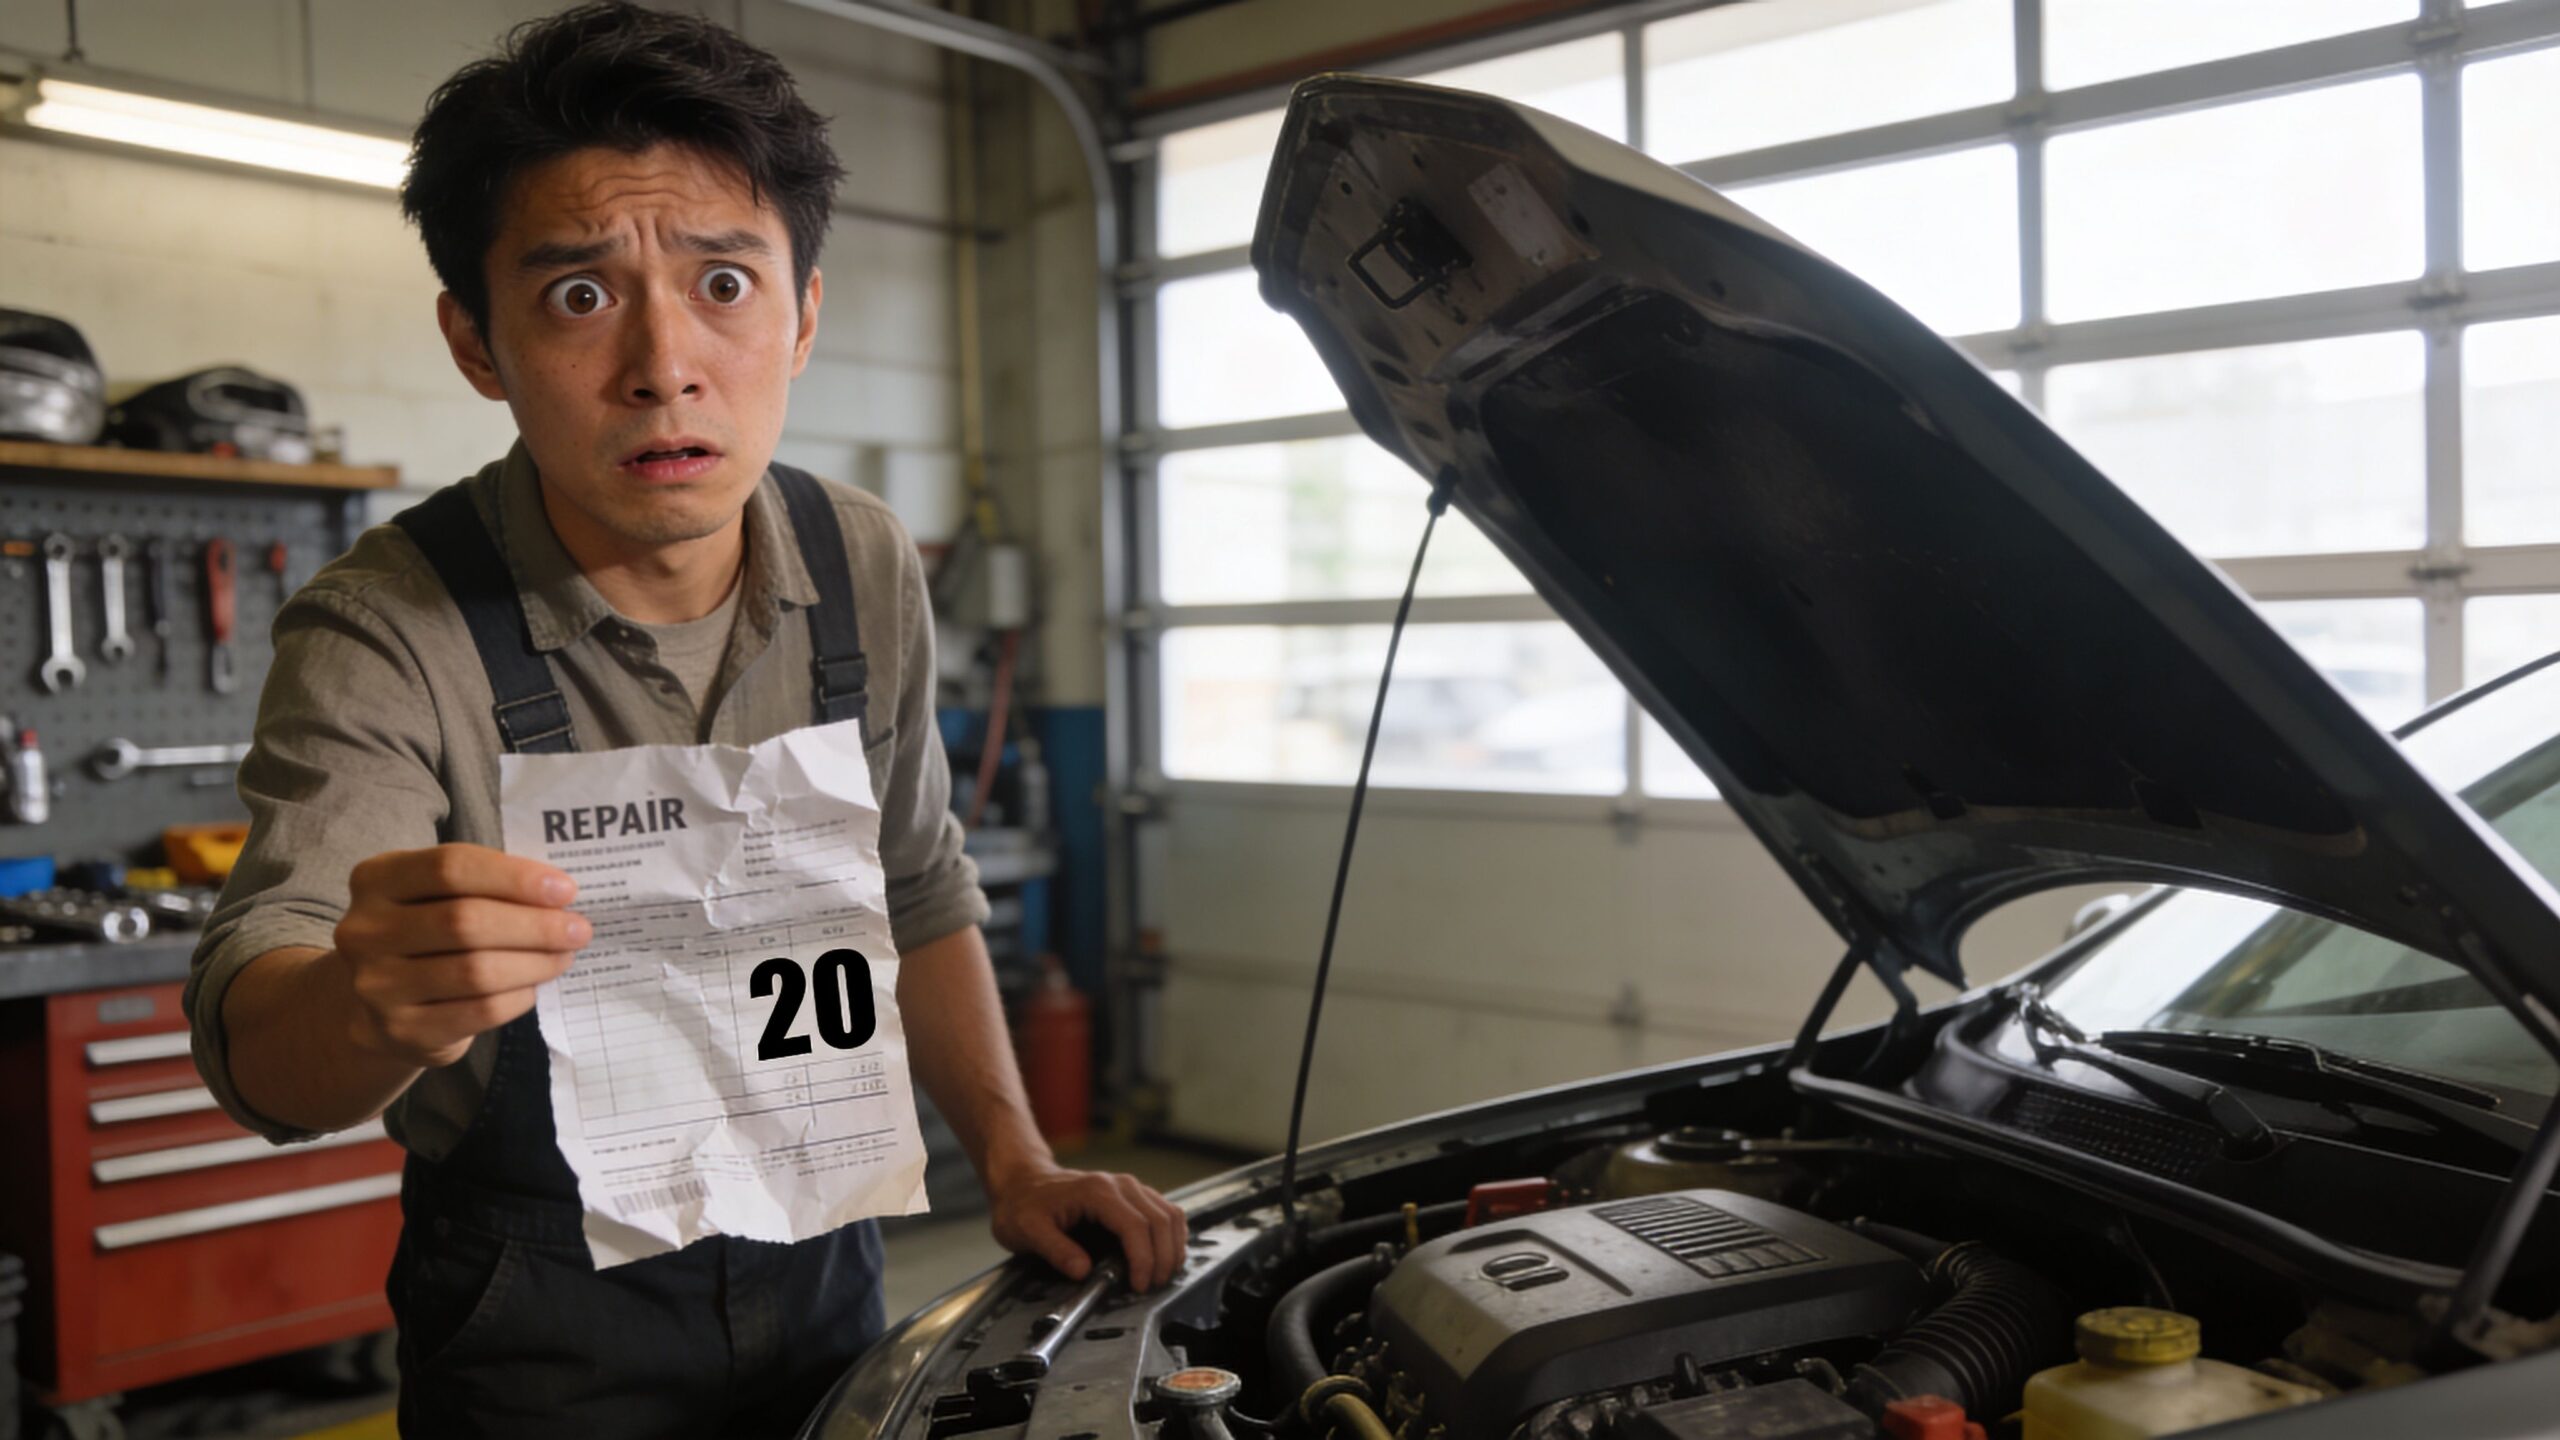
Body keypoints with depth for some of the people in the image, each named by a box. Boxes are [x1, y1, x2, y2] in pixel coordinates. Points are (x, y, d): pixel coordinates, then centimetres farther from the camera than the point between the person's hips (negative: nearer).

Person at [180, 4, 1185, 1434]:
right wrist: (377, 1009, -53)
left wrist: (1015, 1159, -1)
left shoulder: (865, 565, -7)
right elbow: (258, 1032, -30)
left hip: (821, 1271, 4)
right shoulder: (386, 634, -20)